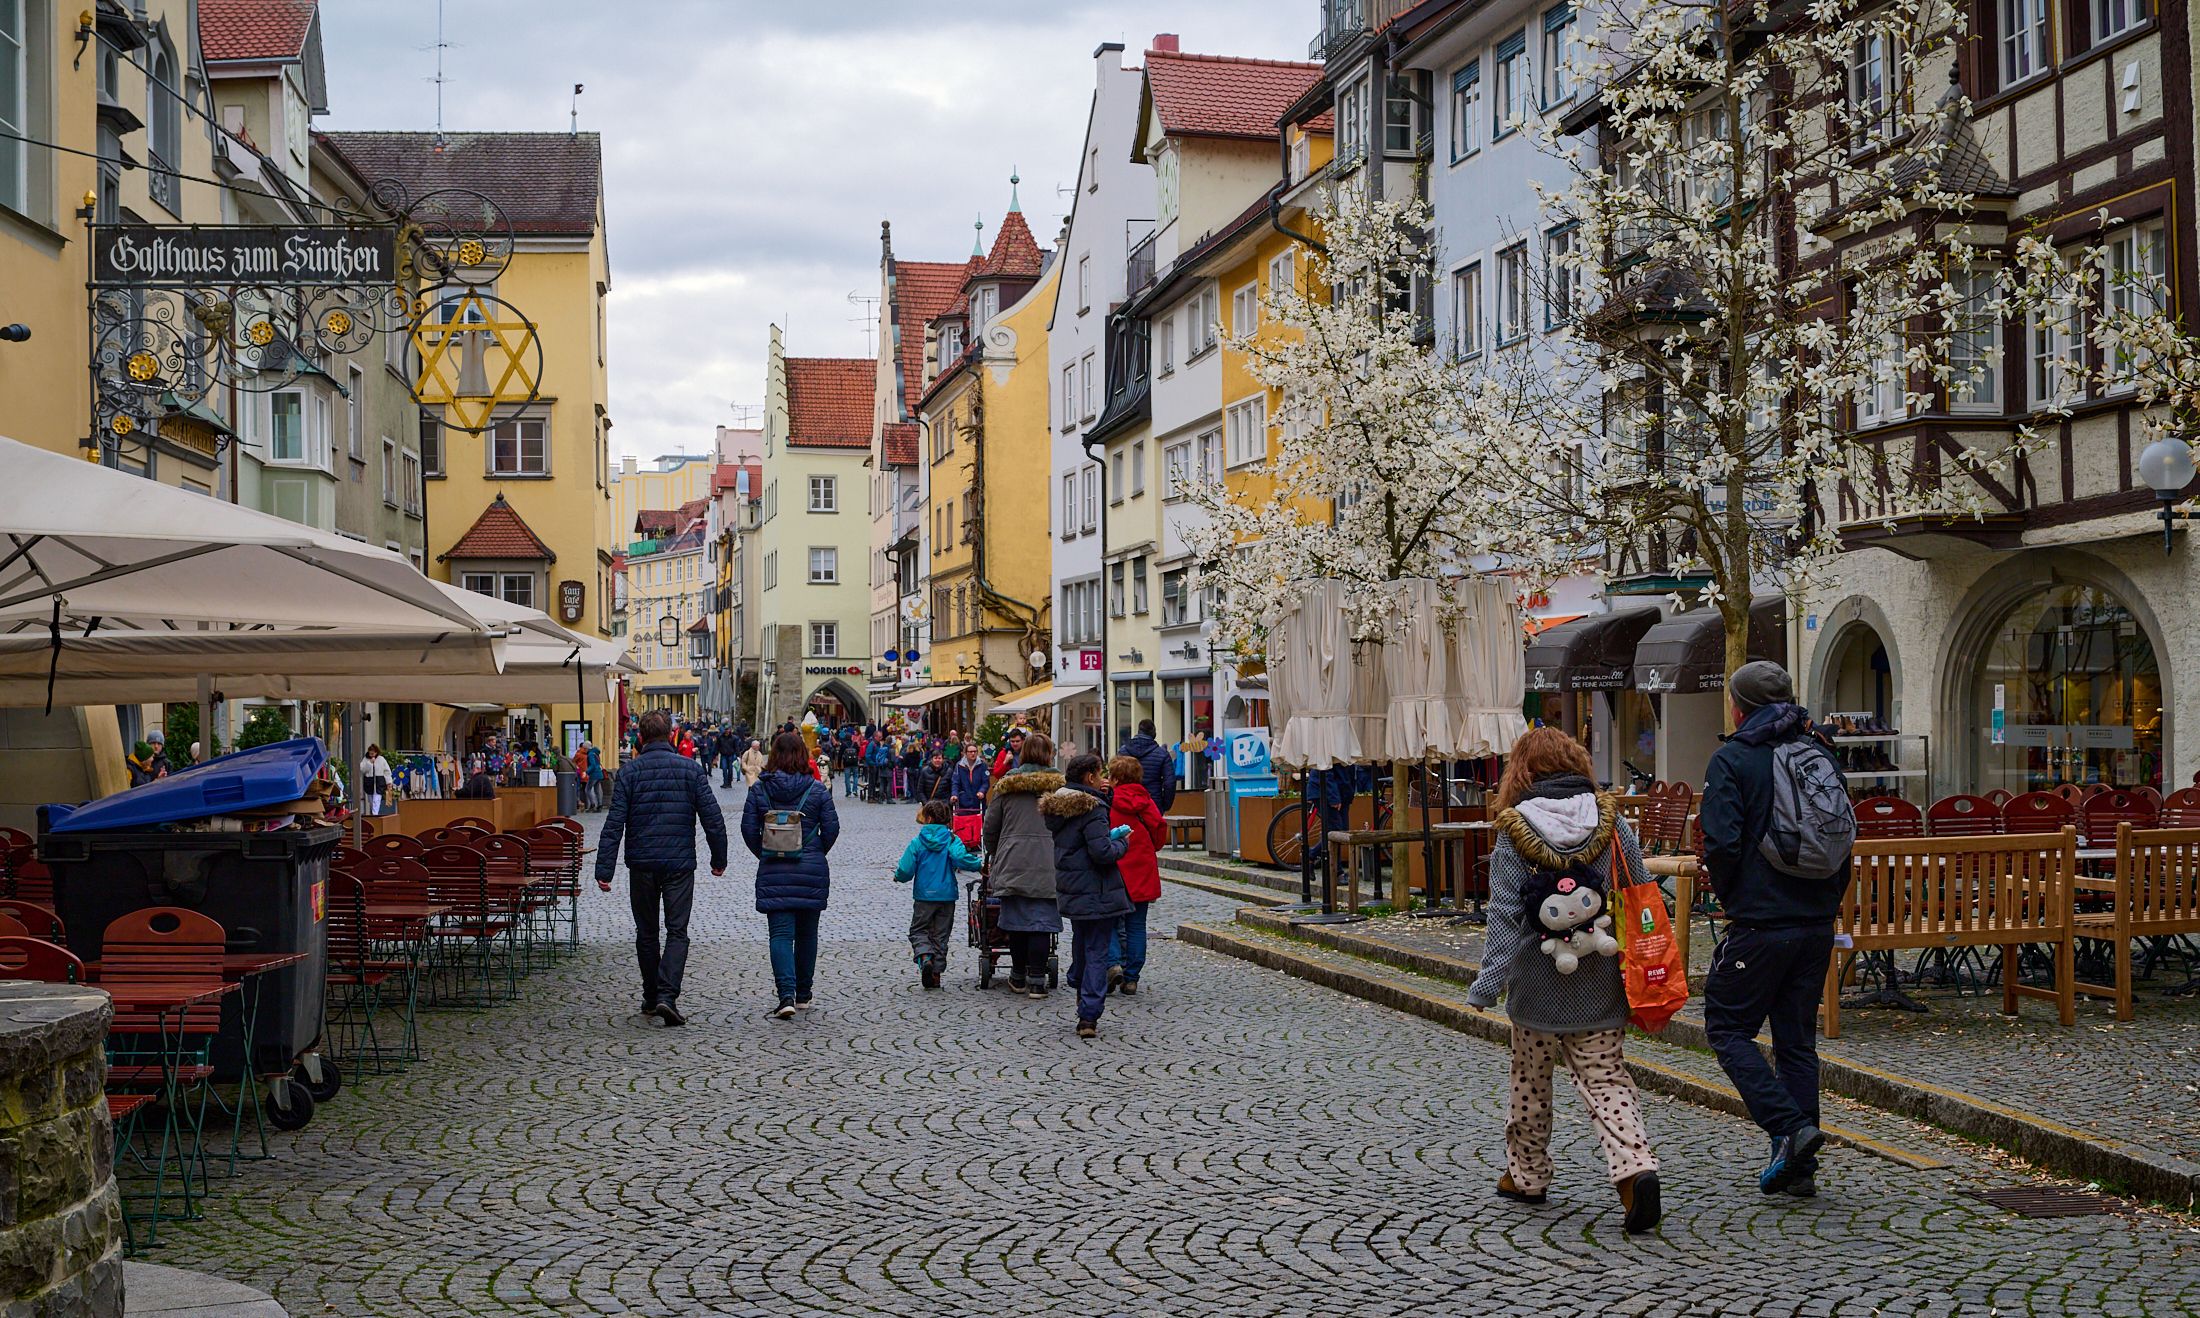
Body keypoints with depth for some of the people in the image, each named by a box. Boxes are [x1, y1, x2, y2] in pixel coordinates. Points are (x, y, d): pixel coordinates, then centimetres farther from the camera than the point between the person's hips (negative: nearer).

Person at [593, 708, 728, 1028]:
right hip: (680, 864, -1)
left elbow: (614, 824, -7)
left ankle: (651, 998, 21)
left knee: (646, 933, 14)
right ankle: (667, 995, -17)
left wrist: (603, 870, -8)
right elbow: (712, 818, -2)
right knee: (677, 932, 1)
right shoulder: (691, 768, -1)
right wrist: (719, 859, 10)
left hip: (642, 865, 1)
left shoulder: (629, 772, -1)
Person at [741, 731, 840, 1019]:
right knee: (806, 933, 14)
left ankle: (786, 995, -18)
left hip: (773, 873, 0)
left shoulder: (759, 789, -3)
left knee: (780, 933, -1)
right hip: (812, 871, 1)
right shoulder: (818, 790, -4)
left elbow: (748, 828, -3)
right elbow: (832, 828, -3)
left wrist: (763, 854, 11)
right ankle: (803, 995, 23)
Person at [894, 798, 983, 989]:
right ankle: (936, 972, 11)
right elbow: (960, 858, -23)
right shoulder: (952, 839, -5)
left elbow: (906, 871, -8)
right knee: (941, 935, 13)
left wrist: (898, 876, 13)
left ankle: (925, 958, -15)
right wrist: (980, 864, -12)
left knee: (918, 930, 12)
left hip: (924, 896, -1)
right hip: (947, 896, 2)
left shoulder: (917, 842, -6)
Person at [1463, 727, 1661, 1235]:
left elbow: (1505, 915, -13)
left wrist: (1487, 984, -12)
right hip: (1600, 987, 2)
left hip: (1538, 986, -2)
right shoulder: (1613, 824, 0)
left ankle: (1526, 1174, 29)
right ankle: (1636, 1169, -15)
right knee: (1607, 1082, 5)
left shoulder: (1514, 832, -9)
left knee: (1530, 1080, 16)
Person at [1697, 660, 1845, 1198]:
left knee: (1728, 1027, 6)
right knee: (1797, 1038, 12)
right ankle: (1800, 1166, 12)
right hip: (1818, 923, 6)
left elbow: (1722, 842, -18)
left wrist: (1727, 892, 0)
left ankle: (1789, 1127, -10)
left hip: (1760, 924, -6)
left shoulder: (1732, 759, -9)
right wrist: (1828, 902, 18)